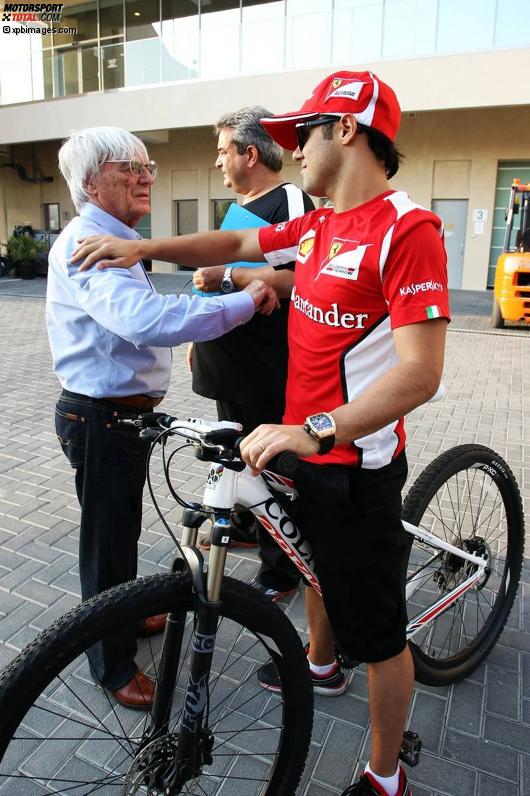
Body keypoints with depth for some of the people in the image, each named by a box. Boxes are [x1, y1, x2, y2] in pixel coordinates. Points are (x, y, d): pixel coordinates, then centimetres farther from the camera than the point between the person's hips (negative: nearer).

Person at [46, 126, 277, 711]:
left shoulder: (110, 240, 15)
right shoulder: (86, 244, -22)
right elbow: (146, 321, -40)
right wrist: (245, 303, -34)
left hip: (123, 414, 10)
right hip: (101, 417, -10)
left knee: (122, 530, 26)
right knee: (107, 541, 6)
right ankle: (113, 666, 28)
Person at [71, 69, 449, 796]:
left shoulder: (407, 230, -20)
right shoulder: (315, 227, 7)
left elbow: (420, 373, -27)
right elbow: (235, 245, 18)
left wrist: (314, 431, -35)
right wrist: (144, 248, 10)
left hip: (357, 465, -8)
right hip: (306, 447, 9)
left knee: (376, 628, 9)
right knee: (319, 568, 30)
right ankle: (319, 662, 58)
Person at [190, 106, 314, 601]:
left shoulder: (291, 202, -11)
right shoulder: (241, 206, 18)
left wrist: (226, 276, -23)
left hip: (266, 371, -9)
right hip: (230, 364, 9)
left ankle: (278, 570, 17)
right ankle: (245, 526, 41)